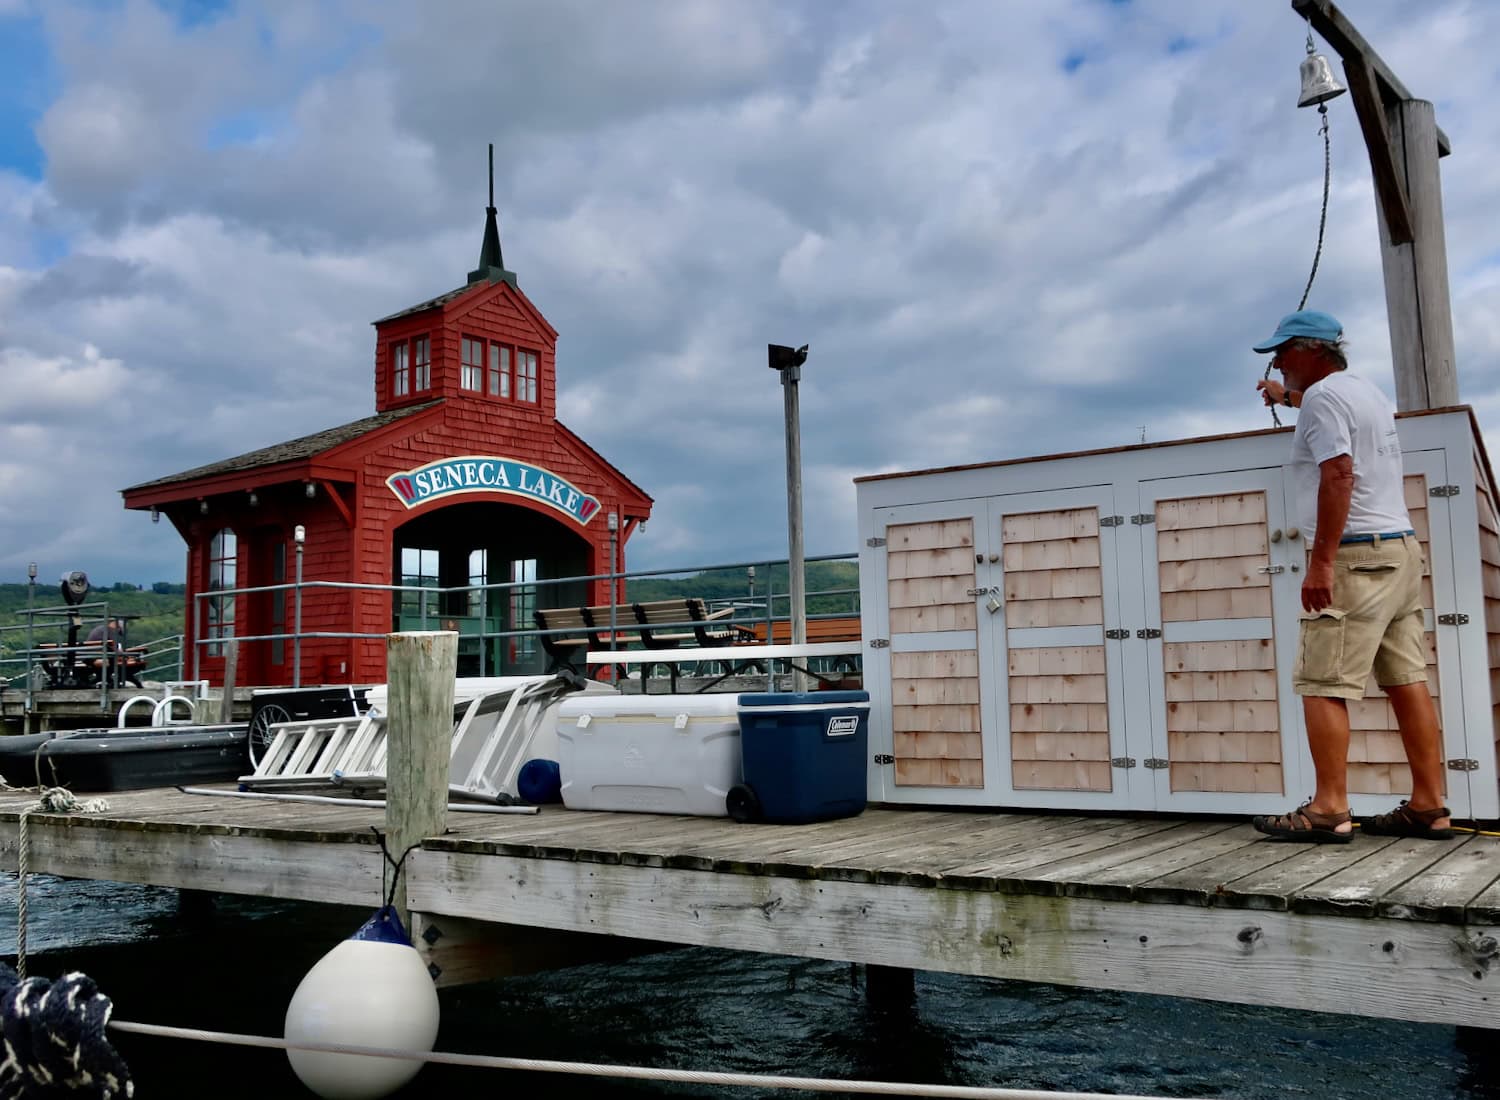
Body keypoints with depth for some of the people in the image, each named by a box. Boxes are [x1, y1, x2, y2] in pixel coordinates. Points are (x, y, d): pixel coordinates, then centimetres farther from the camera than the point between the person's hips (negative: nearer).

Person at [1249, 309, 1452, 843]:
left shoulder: (1322, 396, -9)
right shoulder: (1365, 390, 19)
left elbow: (1338, 475, -21)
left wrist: (1320, 562, -23)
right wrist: (1286, 396, 58)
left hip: (1355, 557, -10)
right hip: (1400, 548, 10)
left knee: (1322, 684, -9)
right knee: (1407, 679, 7)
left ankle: (1330, 809, -11)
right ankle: (1429, 807, 9)